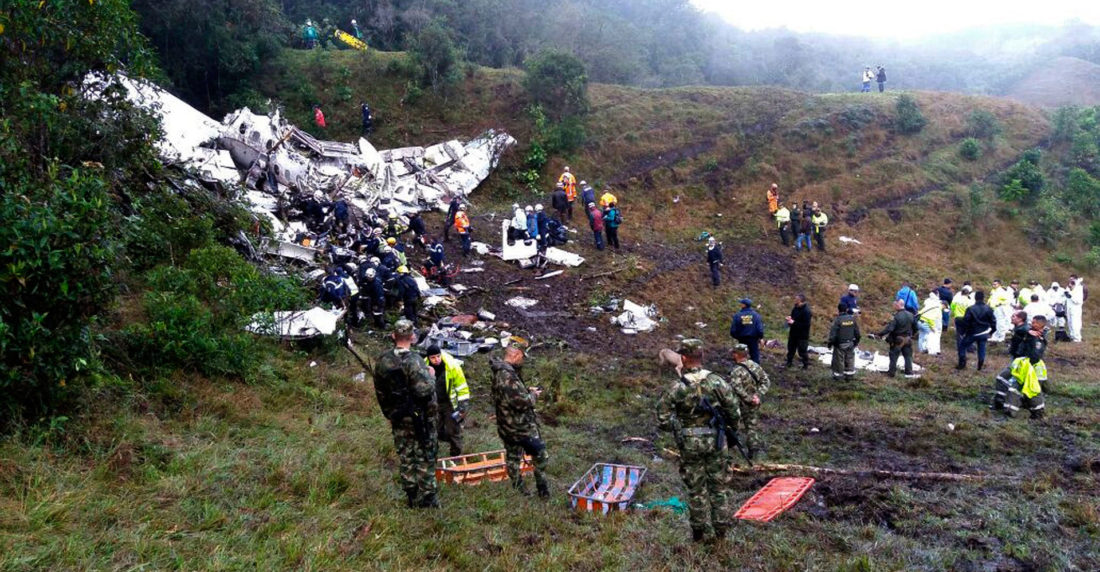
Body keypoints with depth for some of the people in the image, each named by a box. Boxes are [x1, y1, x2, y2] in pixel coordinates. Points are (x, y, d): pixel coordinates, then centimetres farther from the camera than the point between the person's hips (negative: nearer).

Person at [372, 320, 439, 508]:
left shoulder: (382, 361, 0)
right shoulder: (413, 361, -21)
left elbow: (380, 392, 9)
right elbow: (424, 390, -25)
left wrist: (389, 414, 20)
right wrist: (430, 376, -6)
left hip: (398, 418, 5)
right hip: (420, 418, -5)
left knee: (405, 457, 13)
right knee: (425, 458, 5)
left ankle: (412, 499, 20)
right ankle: (427, 499, 10)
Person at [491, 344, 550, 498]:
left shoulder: (499, 373, 6)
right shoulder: (508, 376, -27)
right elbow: (521, 402, -28)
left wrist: (528, 391, 7)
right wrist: (533, 395, -9)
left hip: (507, 426, 10)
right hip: (522, 427, -10)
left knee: (512, 458, 17)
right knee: (540, 456, 5)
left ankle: (518, 488, 28)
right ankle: (543, 489, 15)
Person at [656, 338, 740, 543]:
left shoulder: (676, 388, -14)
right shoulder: (718, 382, -10)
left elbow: (663, 420, -9)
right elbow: (734, 412, -5)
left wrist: (676, 428, 11)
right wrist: (732, 428, 15)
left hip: (689, 443, -1)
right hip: (715, 440, 1)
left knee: (696, 488, 12)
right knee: (720, 484, 16)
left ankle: (701, 531, 20)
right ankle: (721, 527, 24)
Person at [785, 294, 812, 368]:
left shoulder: (806, 311, -24)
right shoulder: (795, 308, 2)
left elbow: (806, 325, -27)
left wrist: (794, 322, -26)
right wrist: (790, 318, -6)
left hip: (802, 335, -8)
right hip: (793, 333, 8)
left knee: (802, 351, 1)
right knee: (791, 348, 19)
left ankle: (806, 364, 19)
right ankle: (789, 362, 35)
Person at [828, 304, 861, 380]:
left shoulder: (837, 320, -17)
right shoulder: (852, 319, 0)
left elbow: (833, 333, -16)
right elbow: (857, 332, 8)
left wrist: (830, 343, -6)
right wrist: (856, 341, 20)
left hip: (840, 344, -5)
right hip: (850, 344, 5)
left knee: (839, 360, 6)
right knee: (850, 360, 13)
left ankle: (837, 375, 15)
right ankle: (849, 376, 18)